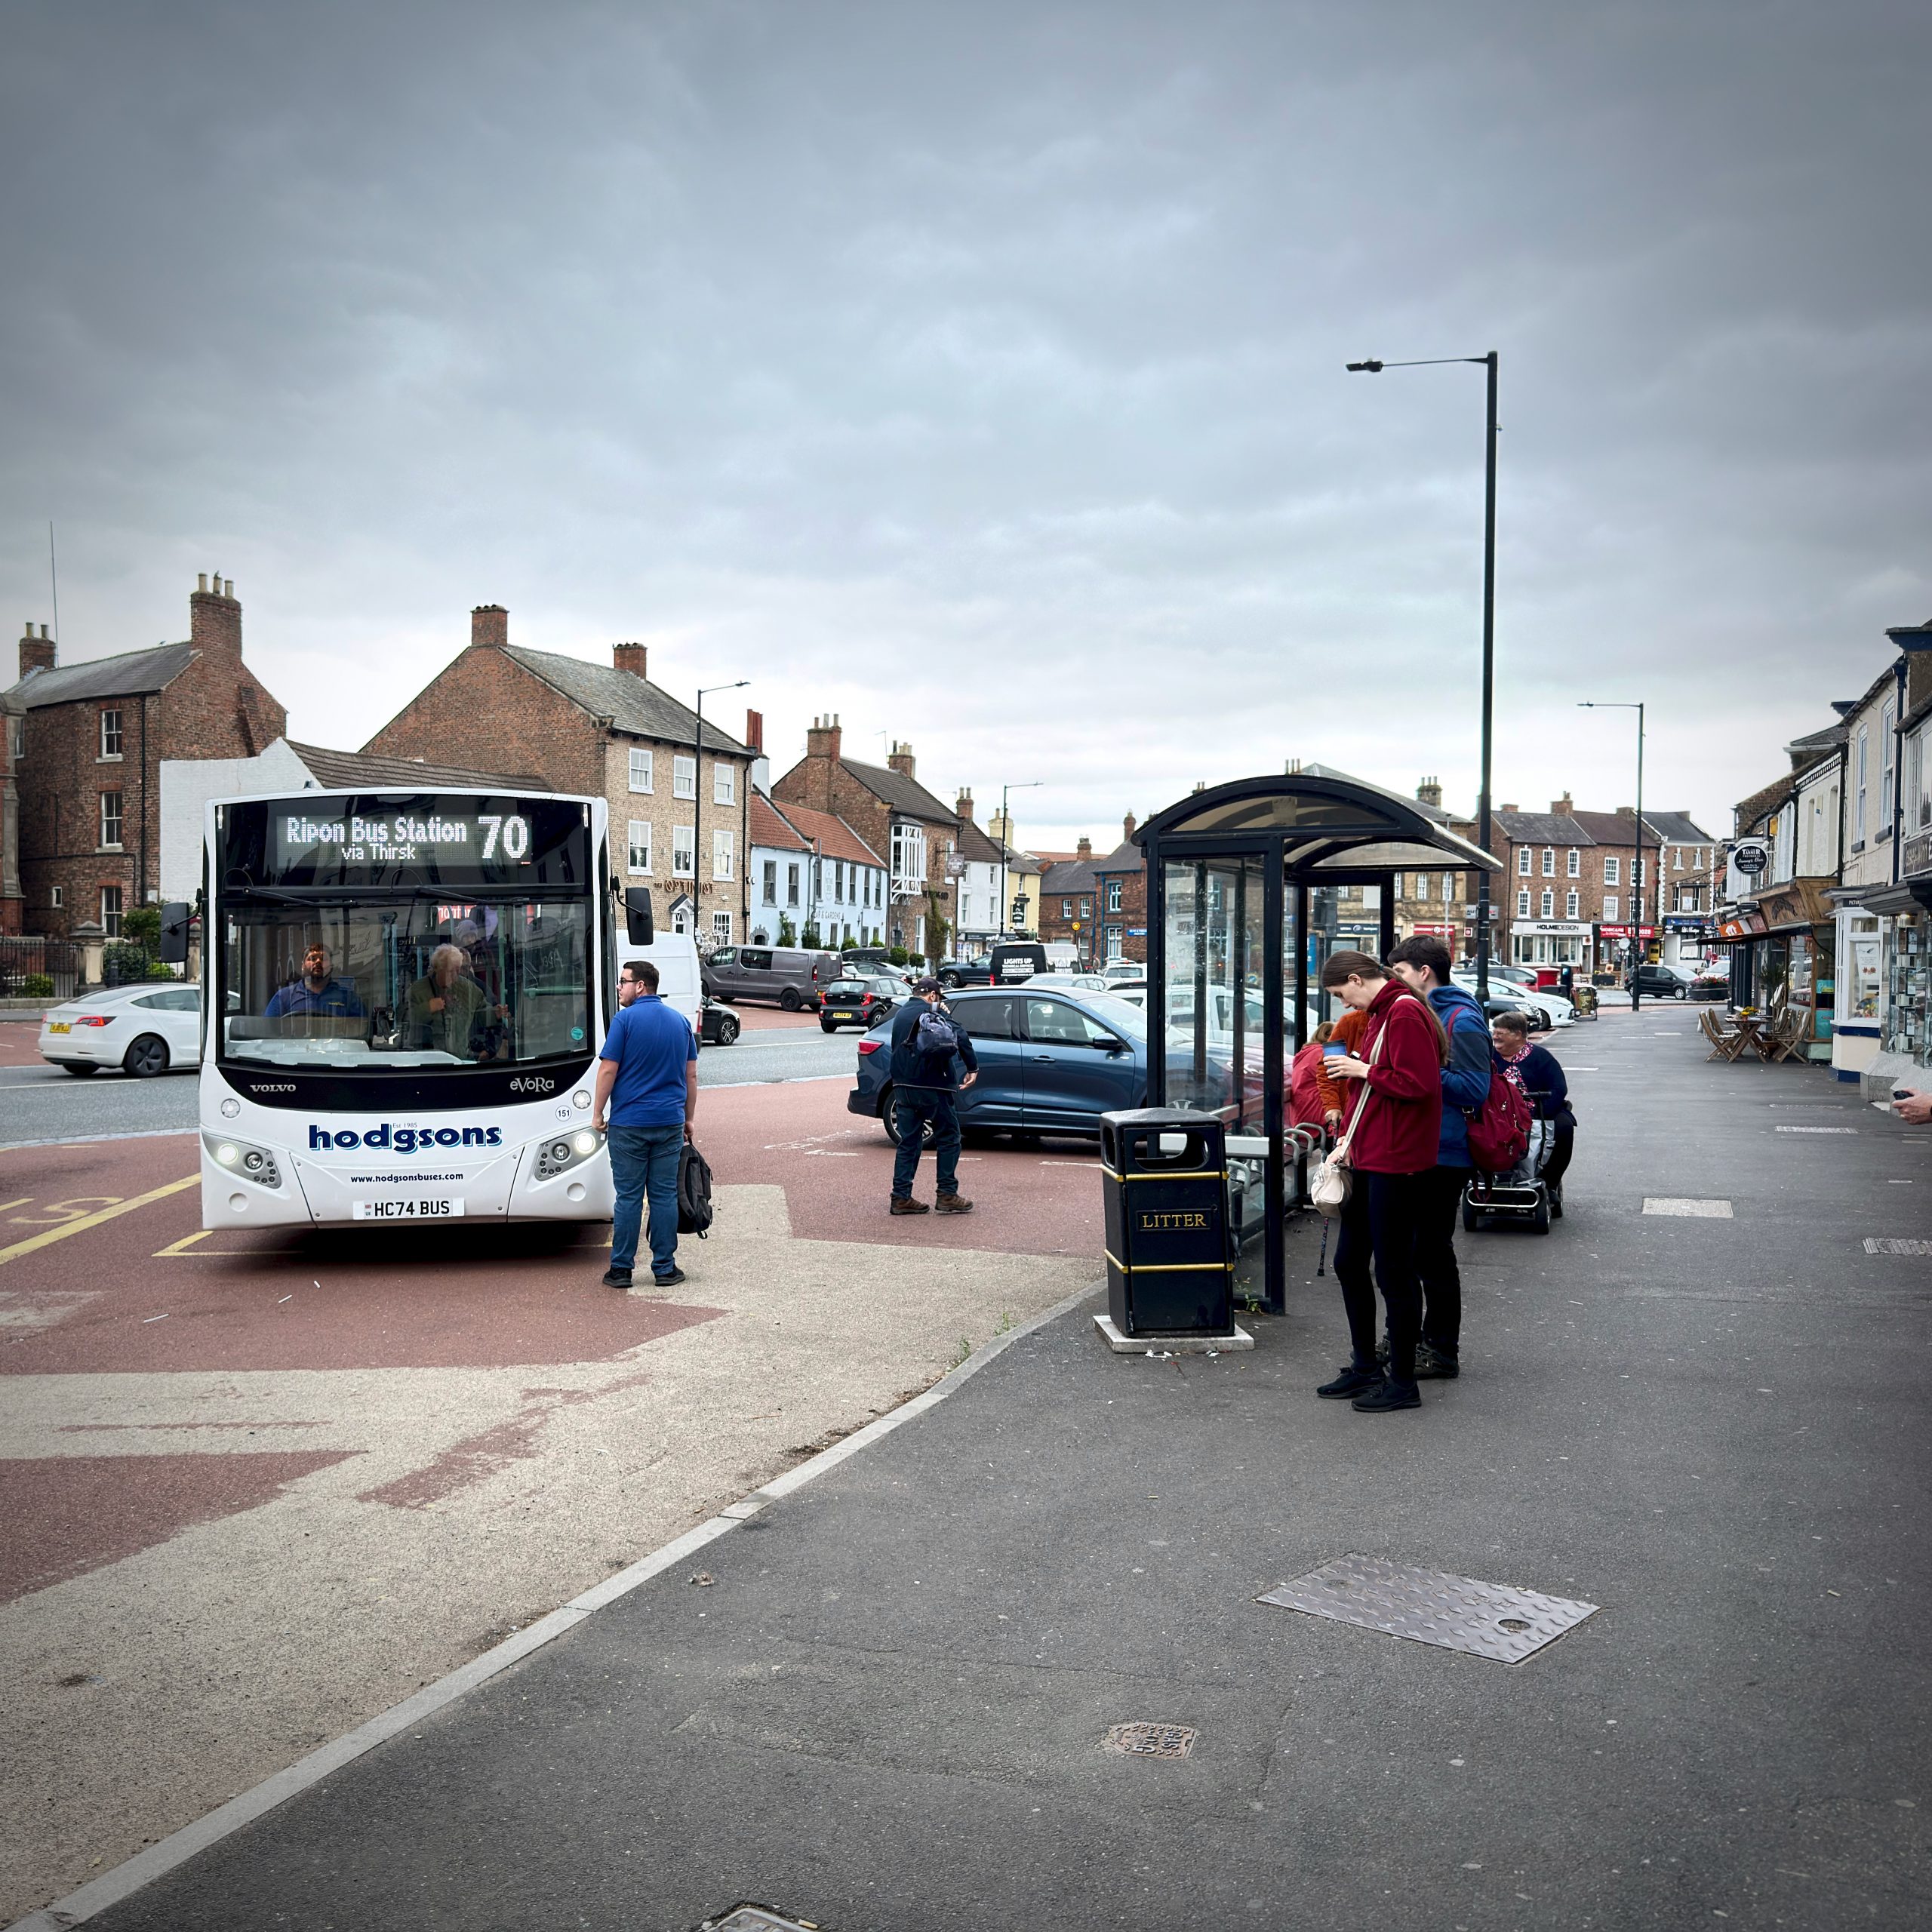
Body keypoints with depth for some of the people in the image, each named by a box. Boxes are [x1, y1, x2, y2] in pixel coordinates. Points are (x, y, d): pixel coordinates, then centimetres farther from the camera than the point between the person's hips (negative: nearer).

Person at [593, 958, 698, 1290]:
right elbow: (691, 1075, 11)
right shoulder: (680, 1021, 8)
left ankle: (621, 1269, 6)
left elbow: (608, 1070, -10)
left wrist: (597, 1114, 0)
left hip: (628, 1123, -4)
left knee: (629, 1197, 2)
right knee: (664, 1195, 7)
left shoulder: (625, 1019, -8)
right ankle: (664, 1268, 9)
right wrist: (688, 1119, 18)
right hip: (669, 1123, 4)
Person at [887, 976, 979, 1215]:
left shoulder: (900, 1015, 16)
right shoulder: (930, 1013, -9)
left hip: (903, 1087, 7)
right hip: (931, 1087, -7)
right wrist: (973, 1068, -16)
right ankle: (947, 1195, 2)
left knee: (908, 1142, 9)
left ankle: (901, 1197, 5)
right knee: (948, 1138, 4)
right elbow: (959, 1036, -20)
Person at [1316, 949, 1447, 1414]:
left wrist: (1365, 1071, -14)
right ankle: (1364, 1367, 28)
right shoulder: (1380, 1014, 16)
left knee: (1394, 1271, -2)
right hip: (1368, 1161, 11)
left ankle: (1403, 1383, 9)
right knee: (1349, 1262, 16)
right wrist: (1351, 1137, 16)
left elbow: (1418, 1084, -25)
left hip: (1395, 1165, -11)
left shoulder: (1405, 1014, -16)